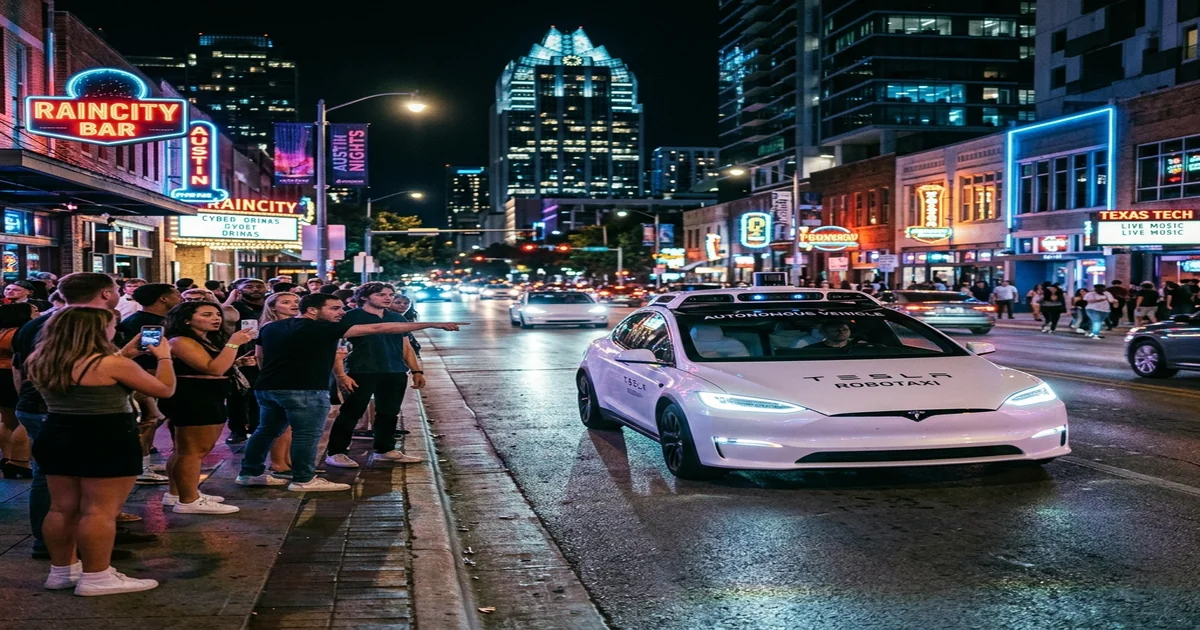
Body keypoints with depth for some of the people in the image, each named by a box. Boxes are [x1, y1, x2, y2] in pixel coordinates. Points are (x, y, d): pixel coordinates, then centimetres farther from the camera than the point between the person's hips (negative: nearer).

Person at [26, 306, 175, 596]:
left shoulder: (40, 363, 5)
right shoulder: (111, 364, -17)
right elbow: (165, 389, -7)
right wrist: (164, 356, 8)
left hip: (55, 439, 8)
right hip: (106, 444, -8)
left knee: (63, 508, 15)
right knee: (100, 511, -3)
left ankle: (62, 571, 25)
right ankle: (96, 578, 1)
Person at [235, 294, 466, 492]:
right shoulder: (322, 329, -11)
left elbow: (260, 357, 22)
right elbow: (378, 329, -15)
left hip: (267, 387, 9)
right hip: (304, 390, -9)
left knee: (267, 430, 18)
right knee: (307, 434, 0)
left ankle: (251, 472, 25)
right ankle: (304, 480, 4)